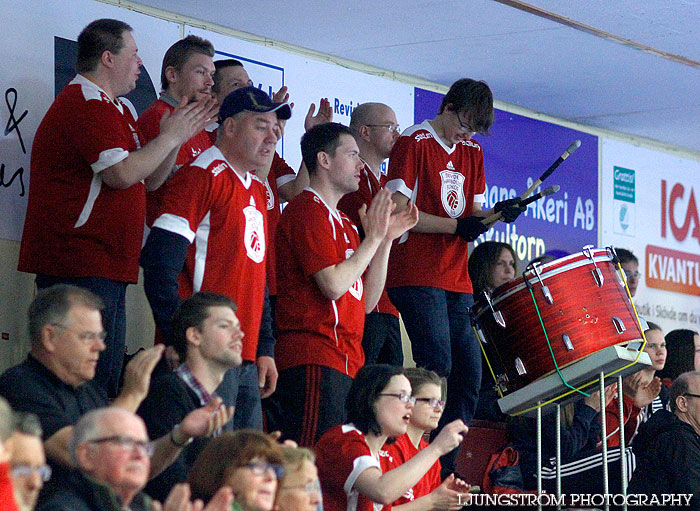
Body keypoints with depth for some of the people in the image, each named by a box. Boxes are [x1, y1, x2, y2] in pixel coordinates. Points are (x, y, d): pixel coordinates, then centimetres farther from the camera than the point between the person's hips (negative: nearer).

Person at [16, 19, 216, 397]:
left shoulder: (116, 110, 22)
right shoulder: (85, 104, -12)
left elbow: (150, 180, 22)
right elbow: (122, 174, -21)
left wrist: (177, 136, 8)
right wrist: (169, 137, -8)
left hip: (107, 267, 11)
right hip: (80, 266, -11)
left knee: (106, 384, 10)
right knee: (88, 382, -14)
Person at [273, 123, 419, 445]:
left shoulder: (342, 222, 24)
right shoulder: (308, 210, -6)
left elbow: (366, 302, 20)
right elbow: (334, 284, -17)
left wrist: (387, 239, 14)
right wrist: (373, 238, -5)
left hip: (346, 362, 10)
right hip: (315, 360, -10)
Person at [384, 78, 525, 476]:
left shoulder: (472, 151, 17)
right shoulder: (415, 142, -5)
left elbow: (474, 214, 16)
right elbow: (398, 212, -13)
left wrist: (497, 213, -7)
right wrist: (457, 226, -18)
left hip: (457, 279, 8)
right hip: (417, 276, -8)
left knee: (470, 372, 5)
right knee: (437, 368, -15)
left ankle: (447, 470, 11)